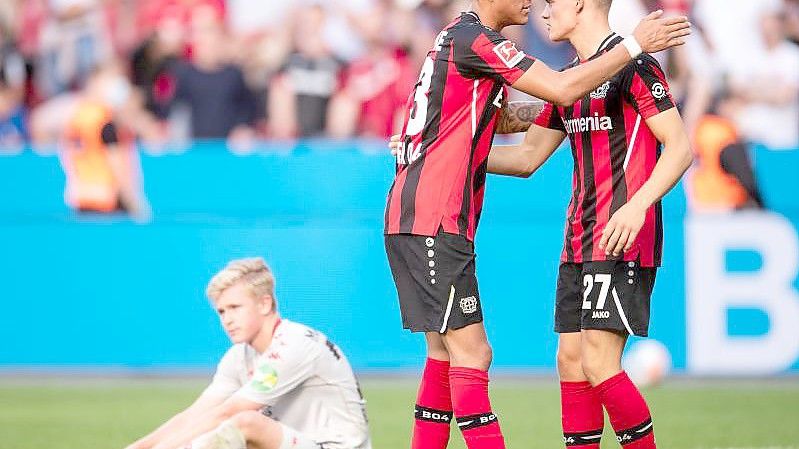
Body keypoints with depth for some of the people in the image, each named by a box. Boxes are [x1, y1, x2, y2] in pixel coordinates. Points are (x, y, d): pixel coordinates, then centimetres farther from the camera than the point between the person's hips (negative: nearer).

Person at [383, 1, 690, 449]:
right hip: (432, 223, -10)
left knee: (446, 353, 13)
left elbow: (502, 117, 34)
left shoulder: (459, 37, 19)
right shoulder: (474, 38, -13)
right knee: (471, 353, -12)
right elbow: (563, 89, -19)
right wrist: (634, 44, -11)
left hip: (415, 219, 10)